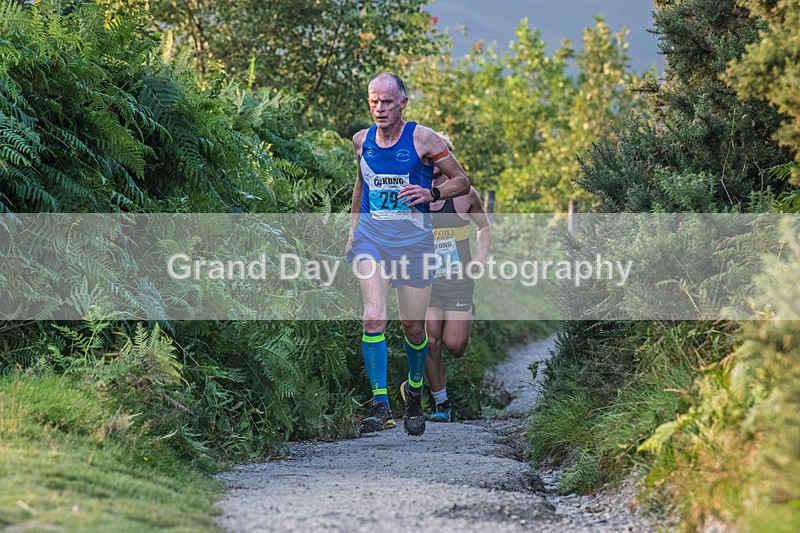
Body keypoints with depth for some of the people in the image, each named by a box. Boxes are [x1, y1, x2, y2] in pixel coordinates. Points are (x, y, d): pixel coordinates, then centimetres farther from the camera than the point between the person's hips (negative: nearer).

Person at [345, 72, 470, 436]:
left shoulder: (423, 139, -5)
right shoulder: (362, 141, 6)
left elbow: (462, 182, 0)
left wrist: (431, 193, -18)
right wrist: (353, 230, 24)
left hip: (413, 239, -1)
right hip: (371, 237, 1)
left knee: (414, 327, 6)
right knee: (374, 317, -19)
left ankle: (414, 389, 36)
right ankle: (380, 406, -19)